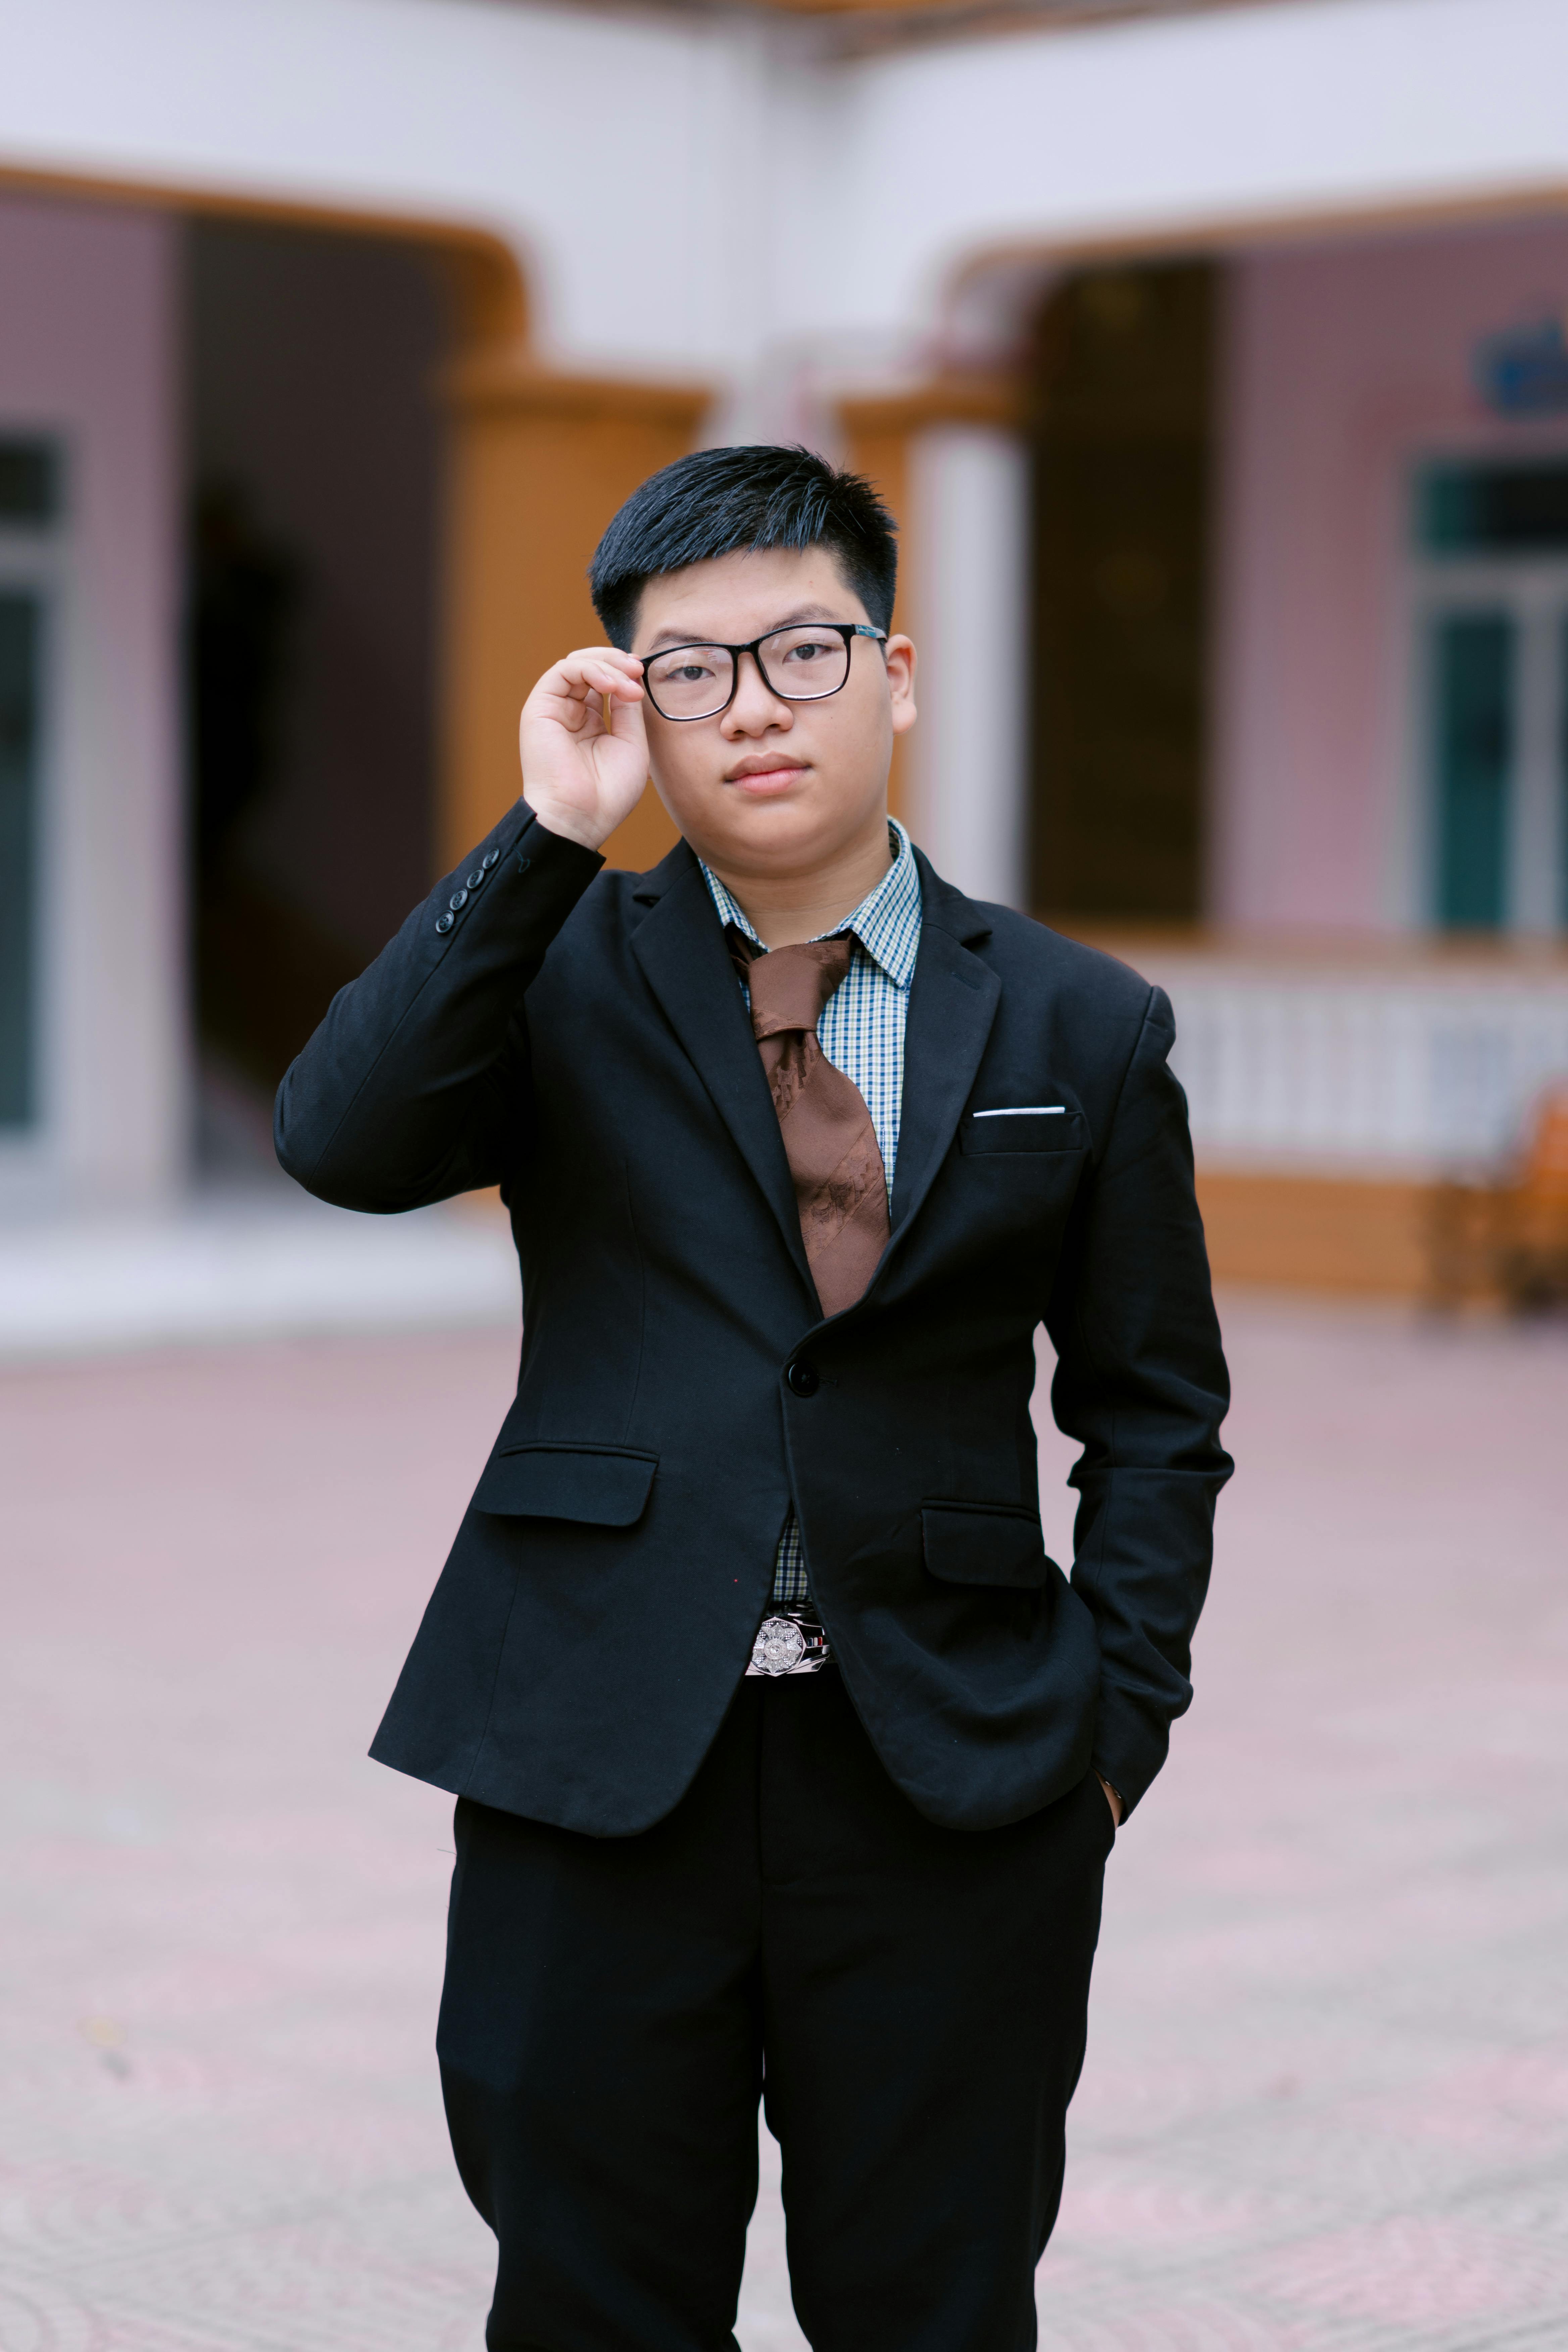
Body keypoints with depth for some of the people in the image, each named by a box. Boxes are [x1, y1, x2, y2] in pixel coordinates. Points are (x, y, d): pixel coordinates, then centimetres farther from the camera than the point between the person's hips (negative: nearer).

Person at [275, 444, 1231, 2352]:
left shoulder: (1079, 1028, 5)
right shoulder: (562, 974, 4)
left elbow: (1154, 1408, 10)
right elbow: (339, 1145, -15)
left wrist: (1116, 1718, 0)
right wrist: (546, 835, -17)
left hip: (955, 1777, 0)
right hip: (600, 1763, 0)